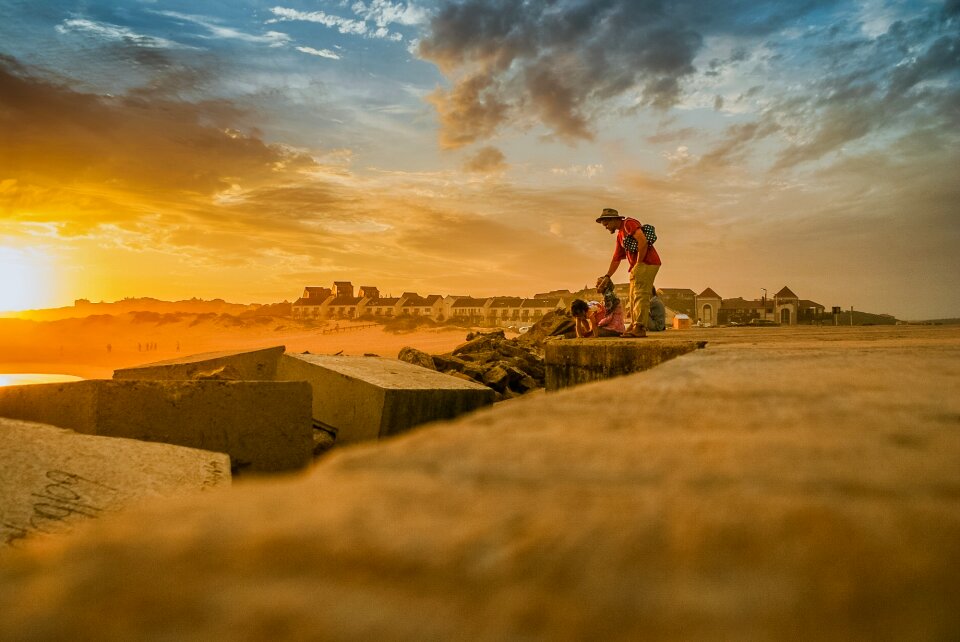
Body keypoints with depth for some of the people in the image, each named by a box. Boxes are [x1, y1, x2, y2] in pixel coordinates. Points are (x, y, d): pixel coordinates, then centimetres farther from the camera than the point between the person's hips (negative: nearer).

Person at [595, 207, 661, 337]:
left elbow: (643, 241, -20)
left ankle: (639, 328, -17)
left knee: (640, 295, -14)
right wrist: (607, 277, 18)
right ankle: (635, 326, 13)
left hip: (647, 263, -10)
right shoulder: (620, 236, 23)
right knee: (634, 297, 10)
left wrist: (638, 263, -16)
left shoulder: (629, 223, -6)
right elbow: (616, 259, 24)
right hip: (636, 267, 10)